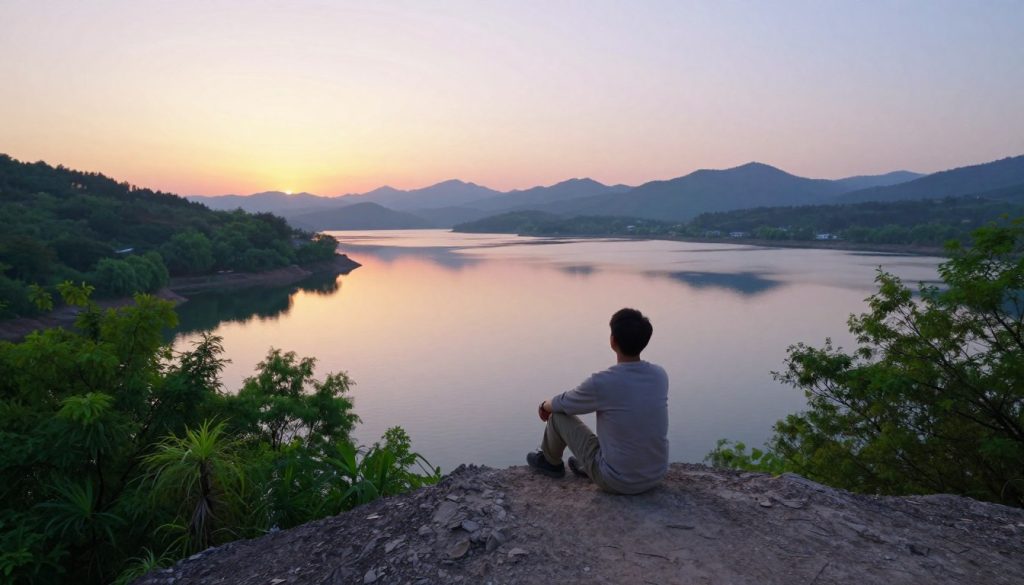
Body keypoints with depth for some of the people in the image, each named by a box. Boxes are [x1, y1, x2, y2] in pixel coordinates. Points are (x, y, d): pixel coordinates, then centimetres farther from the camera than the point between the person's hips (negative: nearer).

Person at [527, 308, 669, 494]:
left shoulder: (600, 383, -23)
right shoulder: (660, 376, -7)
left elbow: (561, 404, -3)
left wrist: (545, 405, 19)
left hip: (617, 481, -5)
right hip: (657, 475, 5)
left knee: (558, 414, 8)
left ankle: (550, 461, 38)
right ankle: (587, 466, 39)